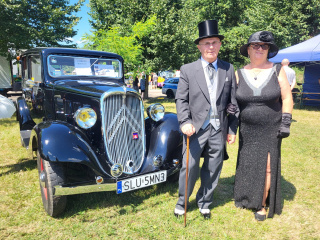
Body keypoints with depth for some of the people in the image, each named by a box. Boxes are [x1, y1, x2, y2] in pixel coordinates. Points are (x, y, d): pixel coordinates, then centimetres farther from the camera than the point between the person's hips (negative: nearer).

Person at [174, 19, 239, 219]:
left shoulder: (229, 69, 7)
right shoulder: (187, 70, 2)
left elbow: (233, 102, 8)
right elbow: (181, 99, 0)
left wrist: (233, 129, 7)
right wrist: (185, 122, -15)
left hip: (219, 129, 2)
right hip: (196, 128, -2)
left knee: (213, 169, 12)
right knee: (189, 167, 0)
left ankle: (205, 203, 33)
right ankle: (182, 202, 24)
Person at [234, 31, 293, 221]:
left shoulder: (277, 71, -2)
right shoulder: (239, 74, 2)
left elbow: (287, 98, -1)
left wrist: (286, 122, -8)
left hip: (270, 130, -2)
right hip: (247, 130, 2)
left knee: (267, 167, -1)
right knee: (247, 166, 10)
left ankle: (262, 205, 17)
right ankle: (248, 197, 33)